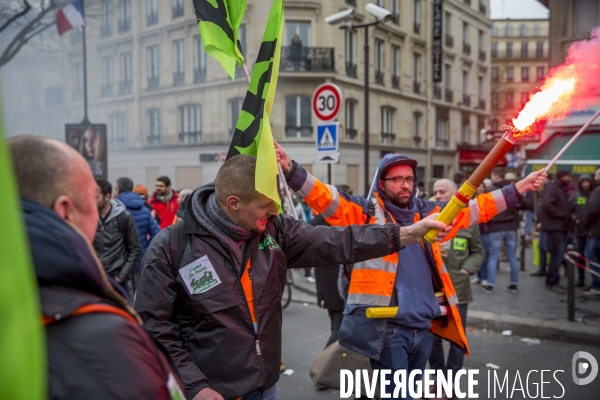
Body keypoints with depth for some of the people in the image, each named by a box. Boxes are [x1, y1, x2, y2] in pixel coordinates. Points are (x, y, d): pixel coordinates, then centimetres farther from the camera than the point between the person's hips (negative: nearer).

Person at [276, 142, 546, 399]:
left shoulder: (428, 213, 12)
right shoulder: (367, 212, -2)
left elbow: (477, 208, 20)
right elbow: (325, 198, -13)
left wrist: (518, 189, 21)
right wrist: (291, 169, -27)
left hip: (424, 327, 6)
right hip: (388, 328, -5)